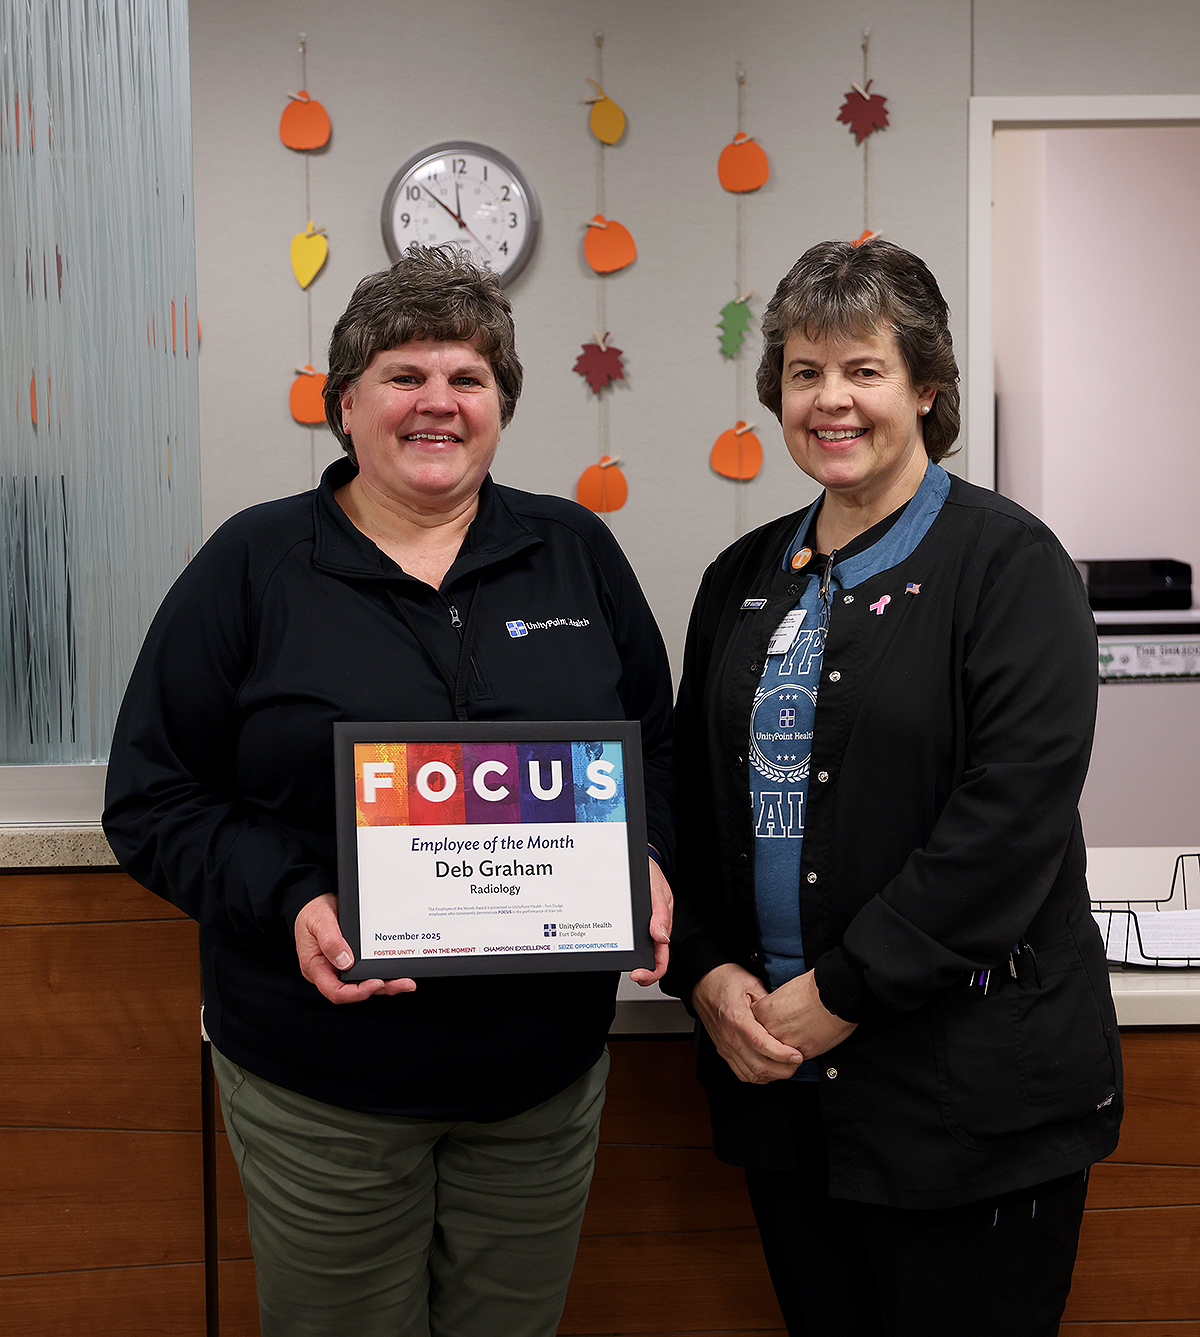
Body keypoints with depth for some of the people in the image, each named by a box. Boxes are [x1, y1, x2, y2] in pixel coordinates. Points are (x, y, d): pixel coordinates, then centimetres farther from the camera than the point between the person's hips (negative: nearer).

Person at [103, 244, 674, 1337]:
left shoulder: (577, 552, 5)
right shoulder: (257, 564, -3)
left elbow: (658, 745, 12)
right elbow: (154, 797, -4)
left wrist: (648, 867, -7)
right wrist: (289, 903, -19)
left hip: (544, 1069, 3)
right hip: (322, 1088, -2)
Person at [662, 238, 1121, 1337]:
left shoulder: (1009, 564, -8)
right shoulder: (744, 579, 10)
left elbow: (1012, 815, -17)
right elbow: (691, 799, 12)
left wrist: (839, 994, -17)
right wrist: (707, 974, -3)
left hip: (968, 1086, -5)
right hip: (778, 1078, 5)